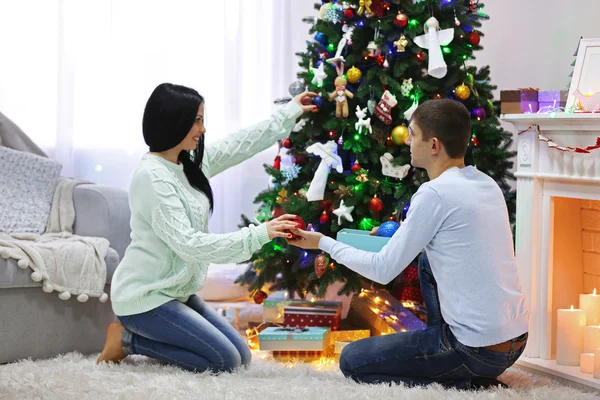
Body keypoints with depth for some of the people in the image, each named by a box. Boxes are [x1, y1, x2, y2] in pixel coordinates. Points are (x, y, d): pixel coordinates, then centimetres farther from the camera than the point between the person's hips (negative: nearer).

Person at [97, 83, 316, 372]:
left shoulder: (191, 164, 5)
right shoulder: (152, 177, -21)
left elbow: (239, 145, 19)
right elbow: (188, 244, -26)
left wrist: (289, 114, 24)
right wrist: (257, 236, -27)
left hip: (176, 292, 9)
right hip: (144, 297, -9)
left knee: (241, 356, 7)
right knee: (225, 361, -13)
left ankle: (135, 333, 13)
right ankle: (129, 340, -1)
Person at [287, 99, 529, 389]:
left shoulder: (434, 194, -16)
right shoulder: (488, 185, 8)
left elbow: (383, 271, -9)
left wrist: (323, 243, 4)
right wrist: (404, 238, 25)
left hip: (477, 351, -8)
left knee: (352, 361, 6)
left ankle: (462, 383, -3)